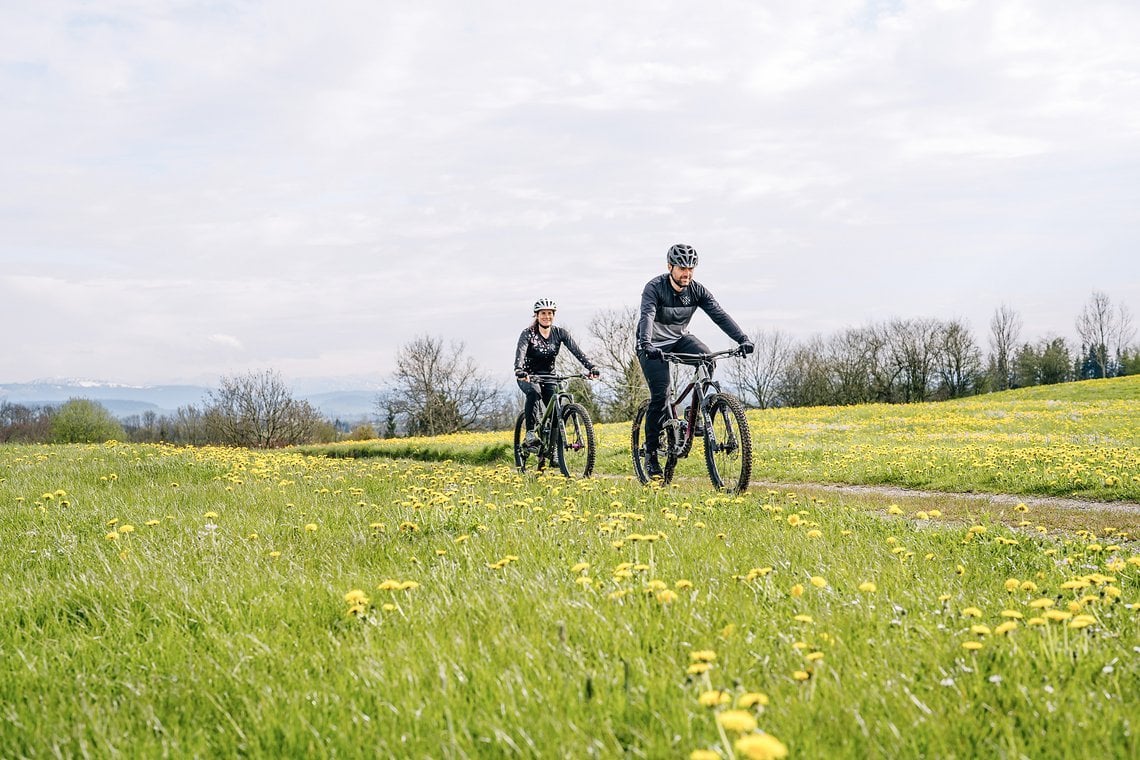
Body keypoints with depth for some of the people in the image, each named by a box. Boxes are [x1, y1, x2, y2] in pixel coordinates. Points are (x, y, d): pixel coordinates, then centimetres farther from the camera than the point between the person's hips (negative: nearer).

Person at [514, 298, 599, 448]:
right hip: (528, 377, -3)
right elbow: (520, 352, -32)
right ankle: (530, 433, -30)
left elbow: (576, 350, -18)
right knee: (534, 392, -36)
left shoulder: (559, 333, -6)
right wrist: (519, 370, -53)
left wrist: (591, 367, -33)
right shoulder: (528, 333, -15)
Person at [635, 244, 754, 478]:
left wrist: (743, 339, -33)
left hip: (679, 339, 4)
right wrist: (646, 344, -57)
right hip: (653, 346, -4)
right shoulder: (654, 287, -23)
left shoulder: (697, 290, -11)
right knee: (660, 395, -16)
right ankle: (651, 452, -5)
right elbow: (647, 316, -38)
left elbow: (719, 315, -18)